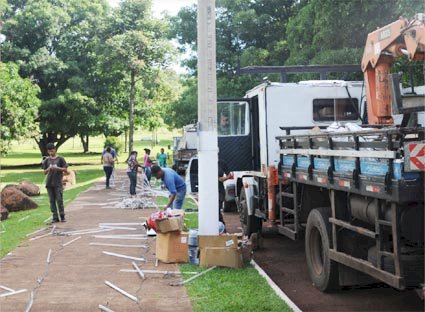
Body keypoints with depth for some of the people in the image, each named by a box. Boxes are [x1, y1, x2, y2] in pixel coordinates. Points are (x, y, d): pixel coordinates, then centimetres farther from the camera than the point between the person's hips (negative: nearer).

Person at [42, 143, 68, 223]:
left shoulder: (60, 159, 1)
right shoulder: (47, 160, 10)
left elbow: (65, 169, -1)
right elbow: (45, 172, 11)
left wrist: (57, 168, -15)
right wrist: (48, 169, -10)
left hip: (58, 183, -3)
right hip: (49, 183, 3)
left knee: (59, 200, -6)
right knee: (52, 201, 4)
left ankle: (62, 216, 4)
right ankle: (55, 217, 9)